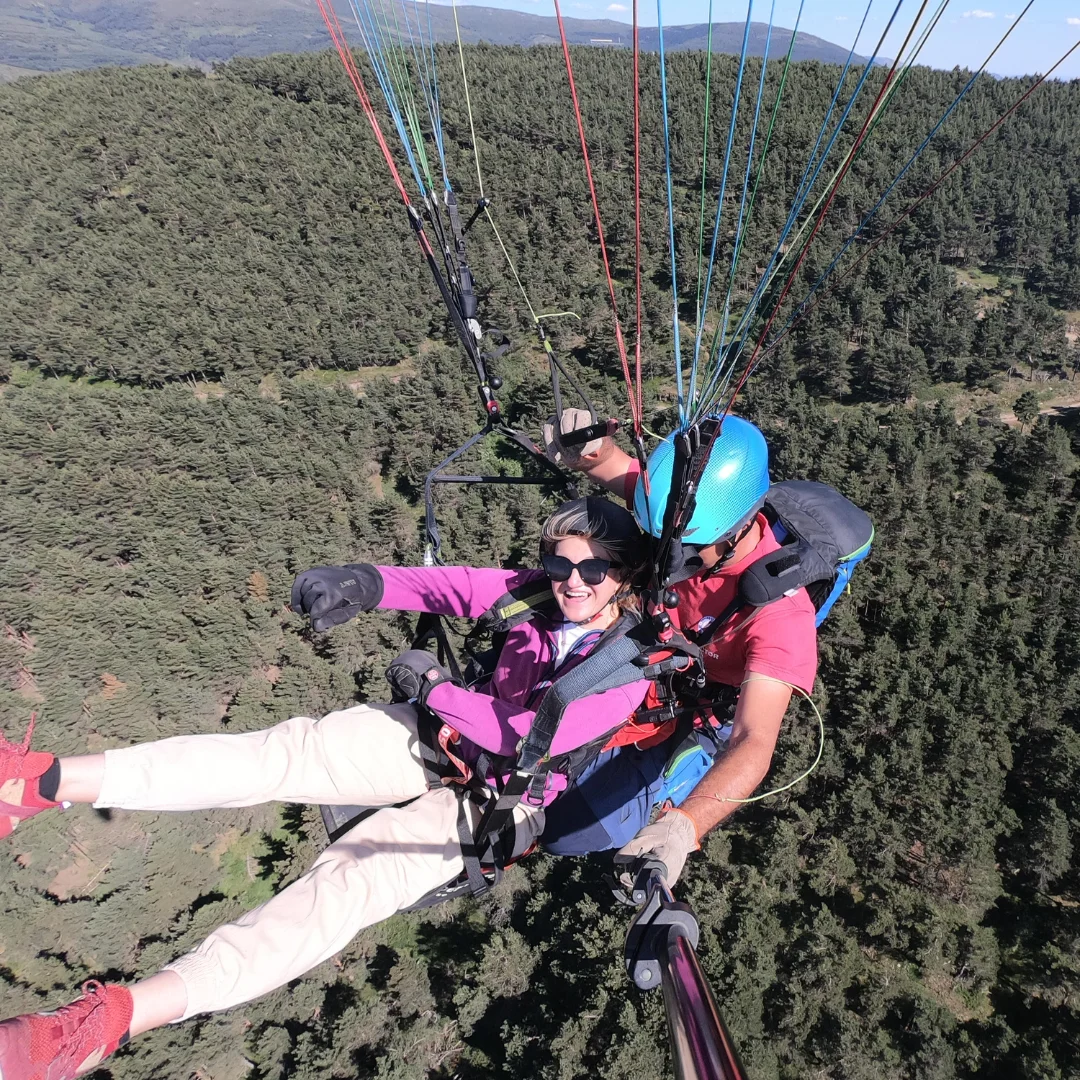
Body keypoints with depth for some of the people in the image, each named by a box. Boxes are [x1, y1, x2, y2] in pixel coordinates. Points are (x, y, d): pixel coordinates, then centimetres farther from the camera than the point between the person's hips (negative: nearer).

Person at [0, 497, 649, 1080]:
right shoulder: (544, 592, -2)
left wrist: (433, 685, -16)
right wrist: (369, 584, -30)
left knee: (351, 875, -25)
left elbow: (531, 733, -25)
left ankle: (110, 1018, -30)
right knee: (295, 747, -16)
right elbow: (457, 587, -13)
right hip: (442, 735, 5)